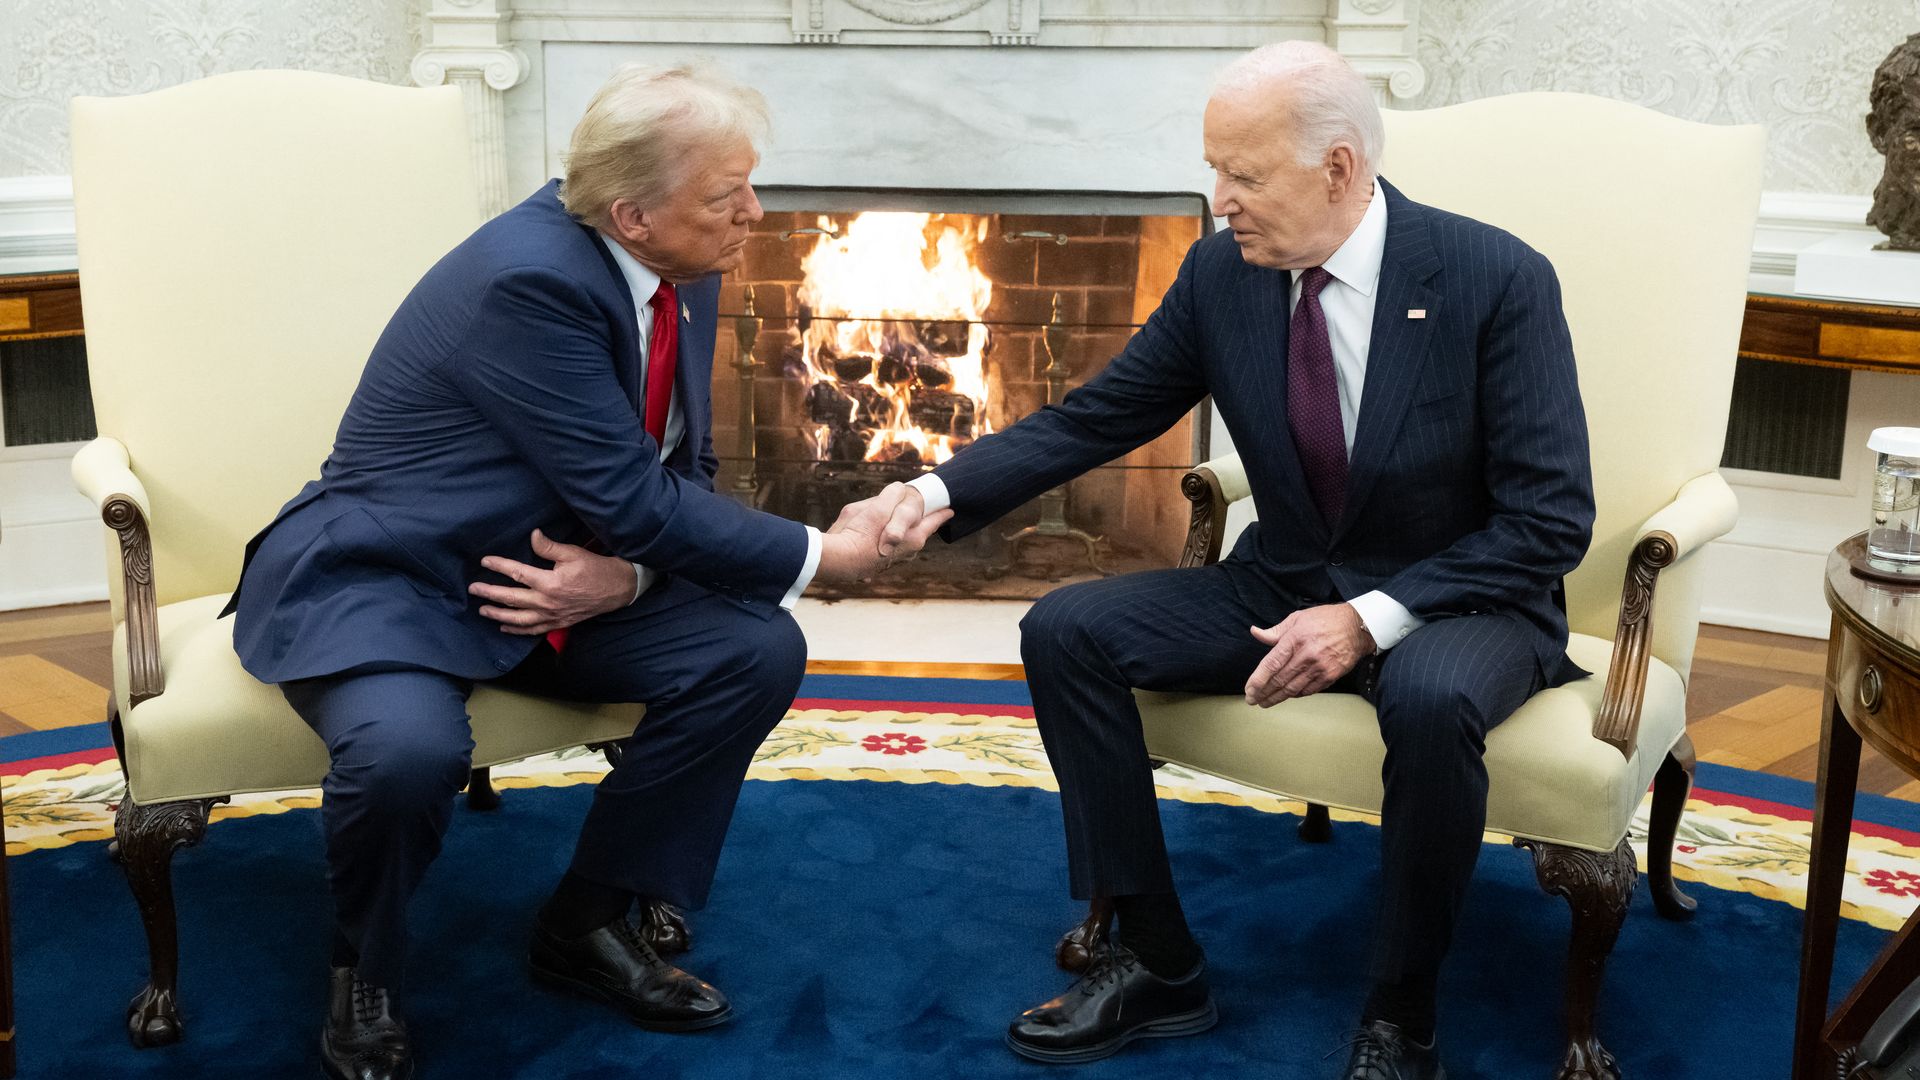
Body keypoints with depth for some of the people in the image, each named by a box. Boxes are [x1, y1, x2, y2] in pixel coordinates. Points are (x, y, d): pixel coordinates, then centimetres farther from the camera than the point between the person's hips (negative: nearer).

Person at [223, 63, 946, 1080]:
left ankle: (588, 921, 7)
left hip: (558, 573, 8)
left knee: (757, 651, -10)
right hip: (377, 578, -7)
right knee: (410, 749, -36)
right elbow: (632, 501, -26)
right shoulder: (532, 277, -28)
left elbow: (681, 475, 5)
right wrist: (819, 554, -15)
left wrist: (627, 575, -17)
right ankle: (363, 974, -1)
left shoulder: (680, 274, -2)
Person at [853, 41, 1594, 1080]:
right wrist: (943, 489, -13)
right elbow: (1095, 416, 2)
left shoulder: (1498, 280, -17)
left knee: (1430, 700, -39)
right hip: (1281, 588, 5)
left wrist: (1373, 616, -25)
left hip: (1452, 602, -5)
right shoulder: (1221, 272, -5)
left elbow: (1551, 519, -16)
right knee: (1065, 630, -12)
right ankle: (1156, 963, -2)